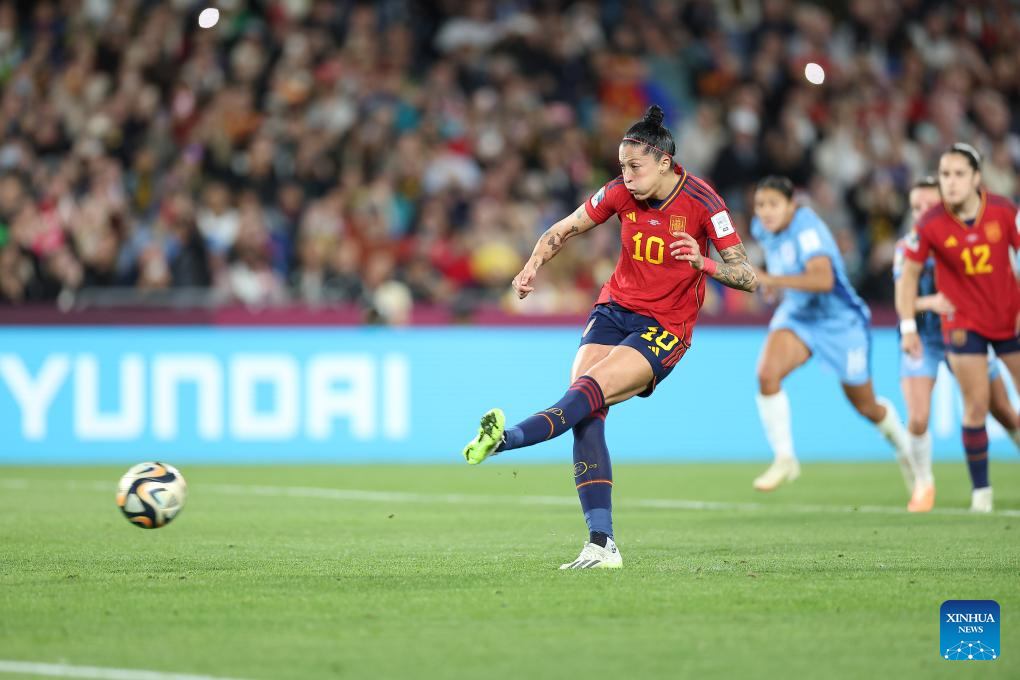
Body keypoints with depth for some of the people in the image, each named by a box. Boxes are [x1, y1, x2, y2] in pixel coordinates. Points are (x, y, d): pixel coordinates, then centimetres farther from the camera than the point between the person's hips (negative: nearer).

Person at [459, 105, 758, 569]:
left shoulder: (701, 202, -14)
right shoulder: (621, 192, -3)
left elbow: (747, 278, -13)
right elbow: (565, 229, 12)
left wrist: (704, 263, -32)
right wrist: (534, 265, -7)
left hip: (664, 329, -4)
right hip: (615, 309, 4)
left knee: (589, 391, -29)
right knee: (587, 416, -16)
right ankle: (601, 544, -17)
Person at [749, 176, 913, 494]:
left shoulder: (806, 229, -29)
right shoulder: (763, 229, -6)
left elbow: (823, 279, -45)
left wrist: (772, 280, -51)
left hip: (841, 322, -6)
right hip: (797, 316, 6)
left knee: (866, 406, 11)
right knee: (767, 373, -24)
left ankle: (905, 450, 41)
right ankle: (784, 458, -13)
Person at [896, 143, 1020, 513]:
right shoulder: (930, 224, -14)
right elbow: (909, 273, -3)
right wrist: (908, 326, -8)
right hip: (963, 322, -2)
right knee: (976, 406, -7)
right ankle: (980, 490, 7)